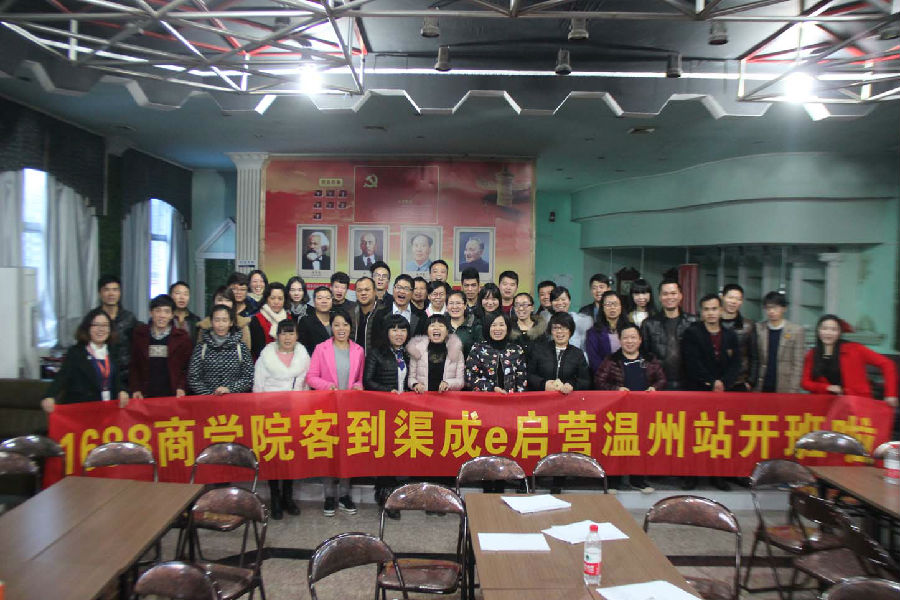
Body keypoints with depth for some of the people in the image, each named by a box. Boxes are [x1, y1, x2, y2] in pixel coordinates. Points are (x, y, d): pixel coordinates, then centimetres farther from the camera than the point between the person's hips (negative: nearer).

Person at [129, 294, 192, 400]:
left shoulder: (182, 337, 3)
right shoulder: (139, 335, 8)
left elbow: (187, 367, 4)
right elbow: (133, 366, 9)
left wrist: (181, 387, -10)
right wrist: (136, 389, -1)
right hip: (146, 397, 1)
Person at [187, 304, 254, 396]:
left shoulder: (241, 347, 6)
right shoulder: (201, 347, 6)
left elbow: (249, 378, 3)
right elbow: (193, 379, 3)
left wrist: (230, 389, -9)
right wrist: (209, 395, -8)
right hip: (207, 399, 0)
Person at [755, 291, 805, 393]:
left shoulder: (796, 330, 1)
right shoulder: (758, 329, 6)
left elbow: (798, 364, -1)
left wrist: (793, 390, -7)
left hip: (785, 390, -2)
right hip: (761, 389, 2)